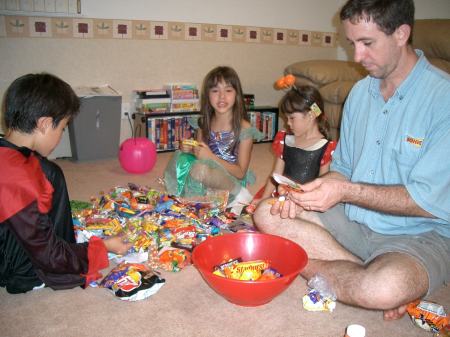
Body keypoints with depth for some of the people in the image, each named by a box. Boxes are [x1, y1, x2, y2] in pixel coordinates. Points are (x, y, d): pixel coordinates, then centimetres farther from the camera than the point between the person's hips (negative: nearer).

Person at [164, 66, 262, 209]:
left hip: (231, 181, -4)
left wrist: (211, 157, -22)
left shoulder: (244, 129, -12)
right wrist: (190, 150, -9)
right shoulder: (204, 124, 2)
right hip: (209, 181, 4)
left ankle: (239, 193, -11)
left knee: (200, 169, -33)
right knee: (181, 158, -18)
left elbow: (240, 173, -12)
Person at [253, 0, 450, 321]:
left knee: (387, 288, -38)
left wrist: (346, 191, -25)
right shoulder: (360, 91, 7)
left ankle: (308, 266, -6)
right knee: (267, 214, -8)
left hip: (421, 234, -6)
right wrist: (306, 197, -9)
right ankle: (366, 271, -15)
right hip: (354, 221, 6)